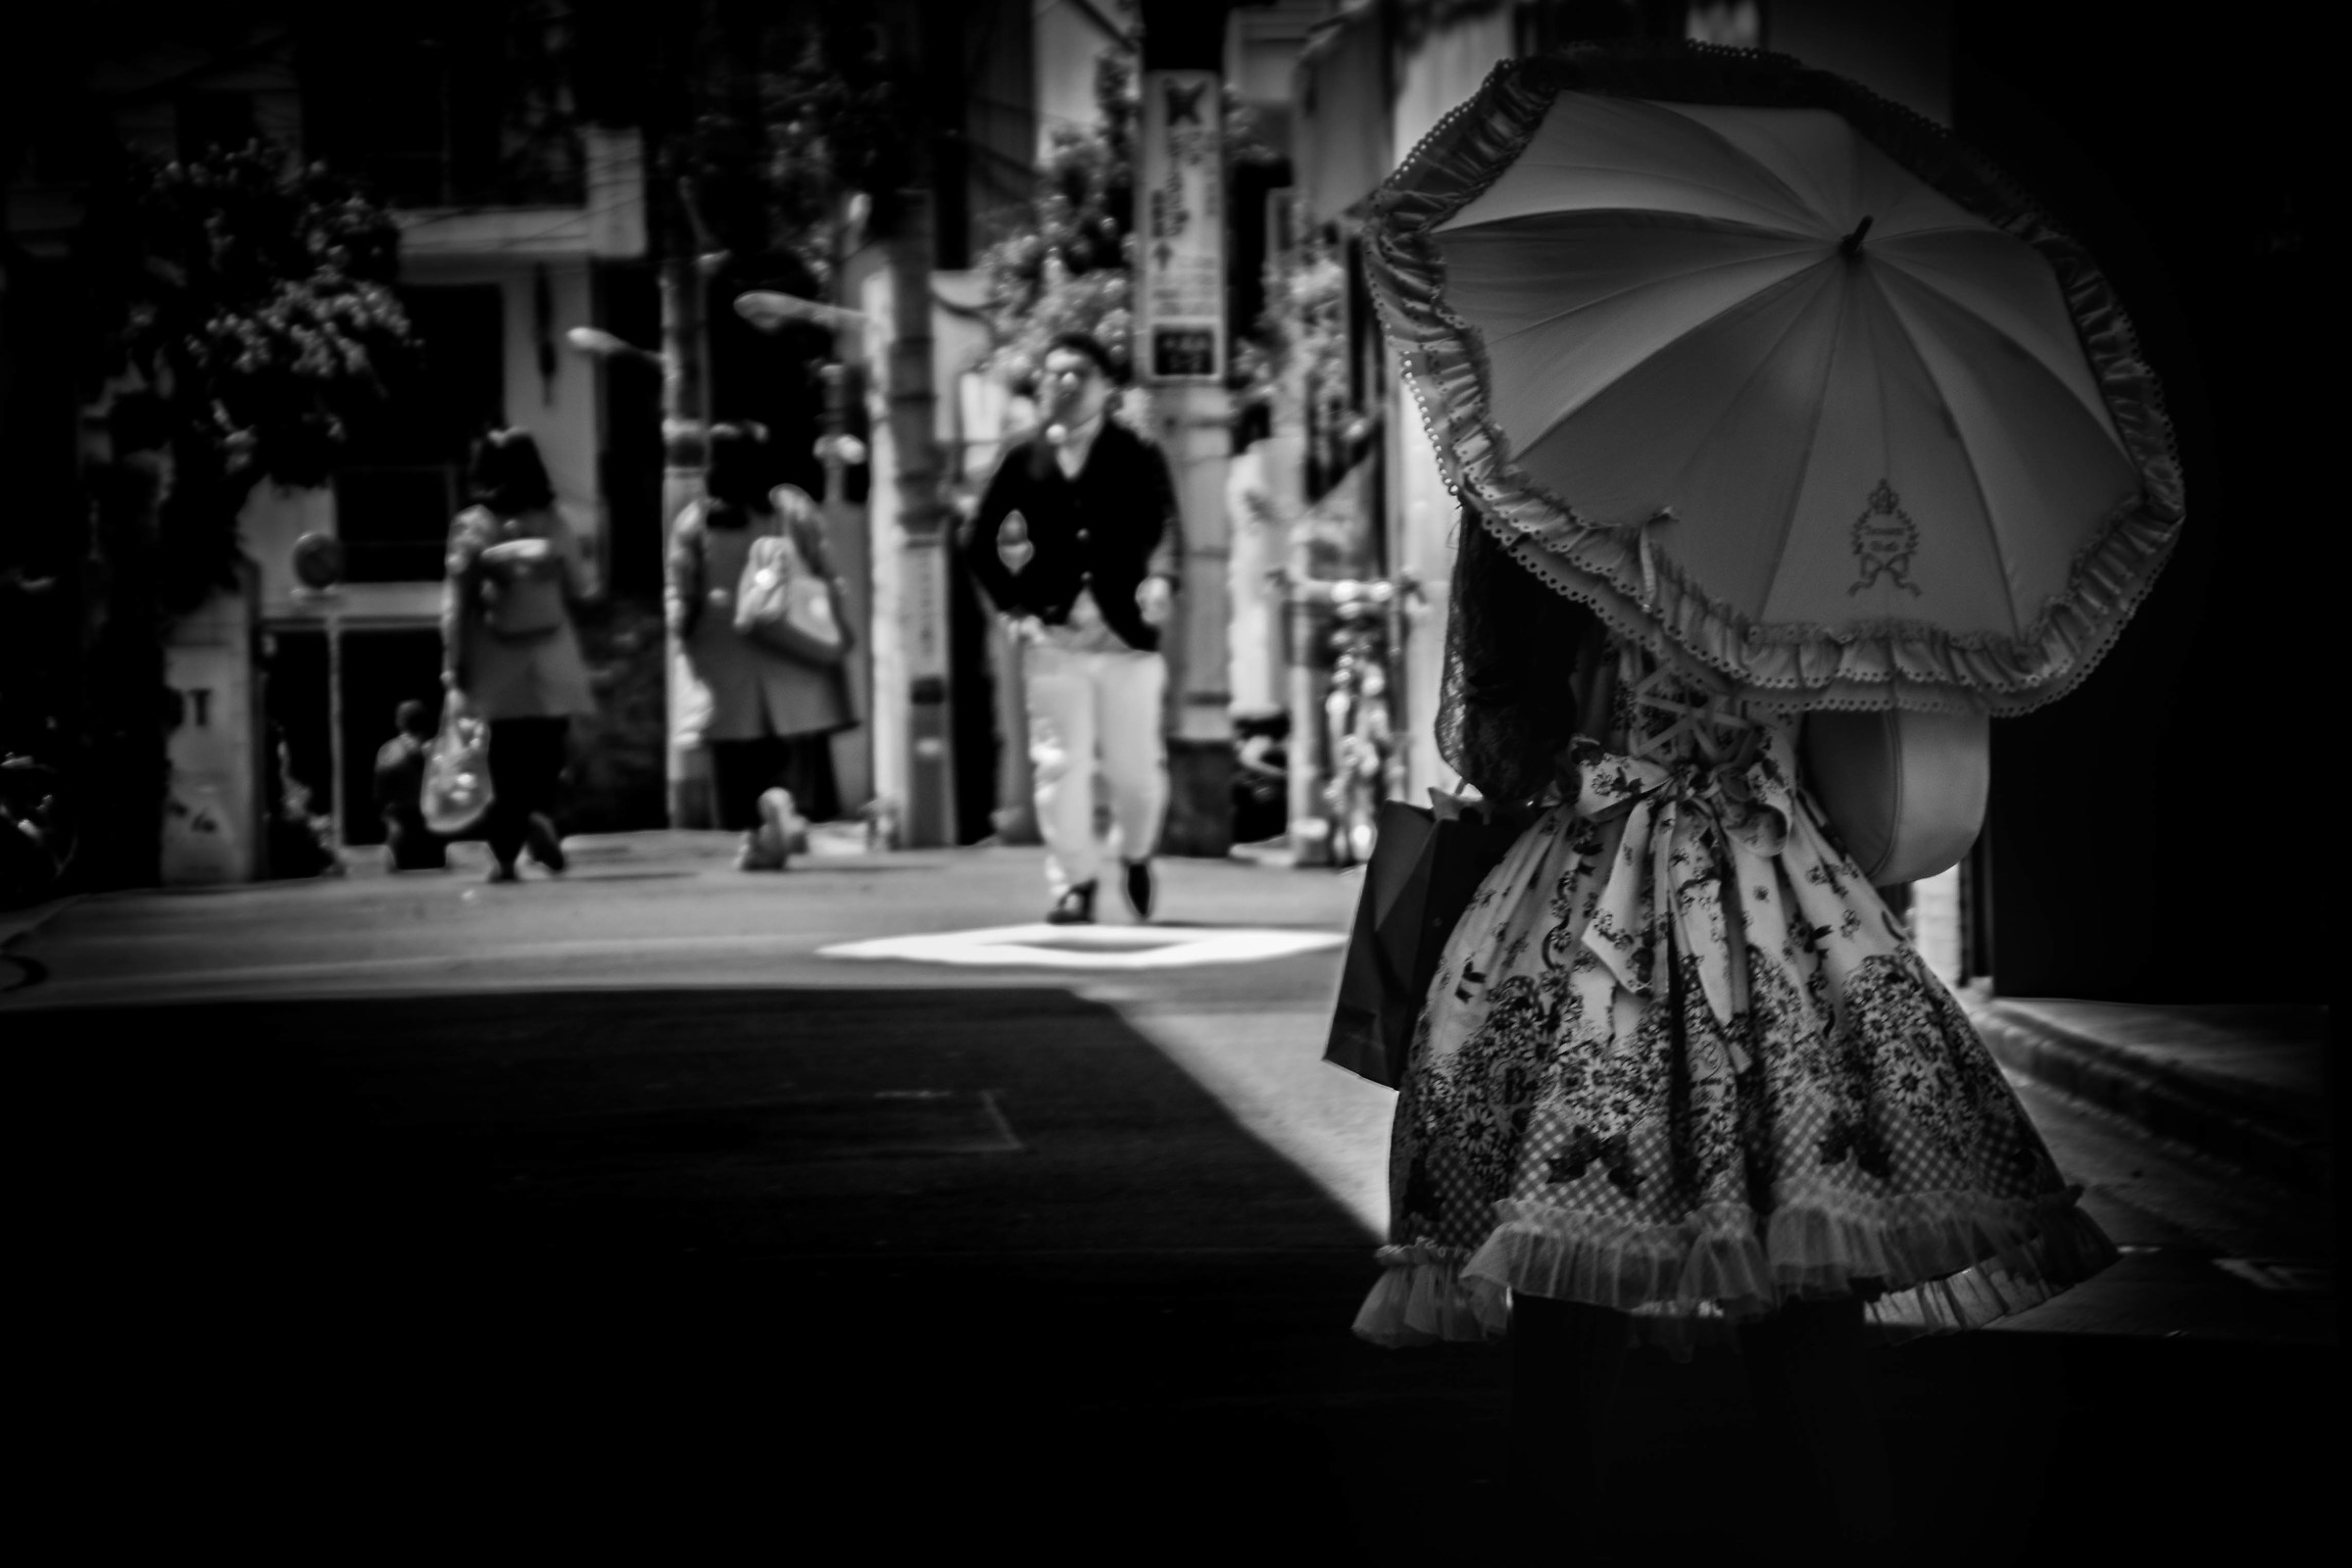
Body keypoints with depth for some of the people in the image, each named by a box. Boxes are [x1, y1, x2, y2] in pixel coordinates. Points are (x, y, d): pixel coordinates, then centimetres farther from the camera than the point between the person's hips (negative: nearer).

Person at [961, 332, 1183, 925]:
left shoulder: (1137, 456, 2)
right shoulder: (1025, 460, 8)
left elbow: (1167, 524, -13)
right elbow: (978, 540, 14)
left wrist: (1160, 577, -34)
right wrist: (1015, 605, 2)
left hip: (1128, 635, -1)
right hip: (1053, 637, 1)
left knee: (1137, 768, 4)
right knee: (1061, 766, -4)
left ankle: (1135, 854, 31)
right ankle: (1074, 883, 5)